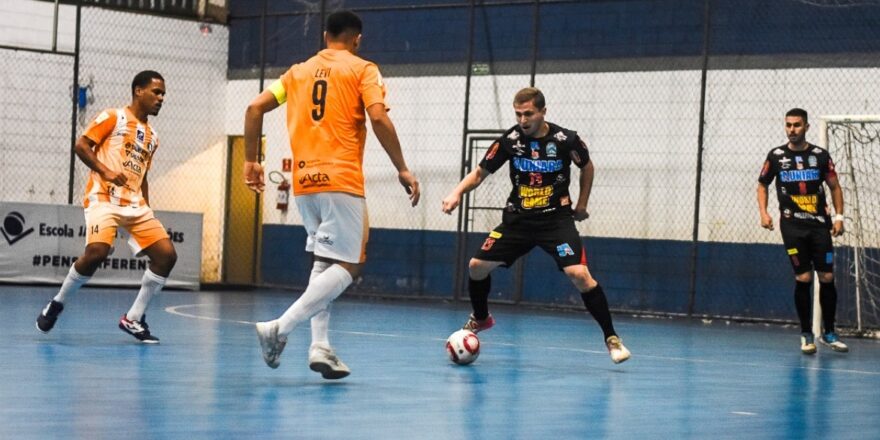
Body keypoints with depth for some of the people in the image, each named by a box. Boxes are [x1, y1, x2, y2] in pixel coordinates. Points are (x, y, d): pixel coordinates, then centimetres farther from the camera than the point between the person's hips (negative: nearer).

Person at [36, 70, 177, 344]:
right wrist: (106, 171, -18)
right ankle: (57, 304, -4)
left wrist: (147, 213, 19)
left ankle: (133, 319, 2)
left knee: (167, 255, -8)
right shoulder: (113, 117, 1)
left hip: (135, 204, 7)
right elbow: (80, 145, -5)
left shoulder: (152, 137, 20)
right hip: (104, 198, -7)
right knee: (97, 251, -28)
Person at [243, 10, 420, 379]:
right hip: (341, 181, -6)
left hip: (303, 182, 6)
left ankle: (320, 346, 3)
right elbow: (378, 117, -11)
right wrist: (402, 169, -7)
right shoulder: (362, 70, 4)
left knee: (323, 263, 17)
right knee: (346, 266, -4)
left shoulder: (299, 71, 18)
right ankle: (280, 328, -19)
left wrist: (250, 161, 16)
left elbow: (255, 108, 9)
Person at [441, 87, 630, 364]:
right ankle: (480, 319, 30)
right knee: (477, 266, 0)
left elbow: (587, 167, 8)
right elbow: (480, 173, -1)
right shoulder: (510, 140, -9)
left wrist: (581, 204, 9)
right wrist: (457, 193, -18)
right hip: (519, 219, 3)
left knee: (579, 274, -23)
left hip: (556, 219, -3)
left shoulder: (566, 140, -13)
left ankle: (611, 337, -10)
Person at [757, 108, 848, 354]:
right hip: (792, 226, -1)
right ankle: (806, 335, 5)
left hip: (820, 224, 1)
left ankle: (829, 333, 13)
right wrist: (763, 213, -1)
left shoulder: (820, 156, 3)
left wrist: (839, 216, 1)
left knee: (827, 278, -1)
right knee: (803, 279, -7)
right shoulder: (776, 156, 3)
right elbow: (762, 186, 13)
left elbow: (834, 187, 11)